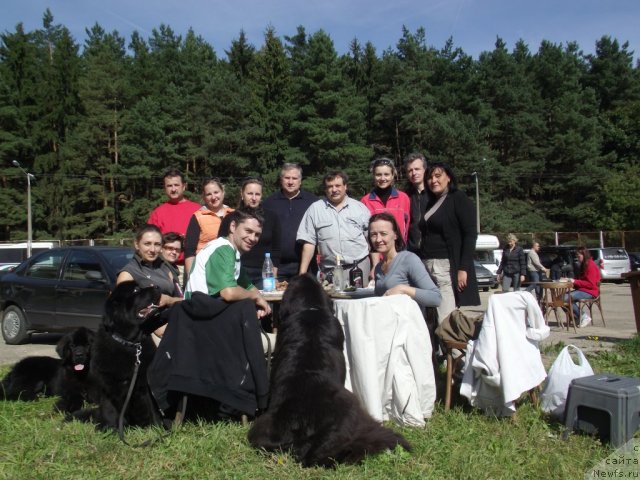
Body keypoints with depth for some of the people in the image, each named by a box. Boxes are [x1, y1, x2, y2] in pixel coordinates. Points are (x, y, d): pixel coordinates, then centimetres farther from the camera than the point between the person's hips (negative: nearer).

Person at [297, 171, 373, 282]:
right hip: (330, 270, 0)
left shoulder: (360, 208, 9)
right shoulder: (315, 209, 5)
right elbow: (309, 242, 3)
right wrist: (302, 273, -4)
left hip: (360, 266, 1)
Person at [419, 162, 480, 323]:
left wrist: (463, 269, -16)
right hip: (427, 266, 7)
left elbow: (470, 235, -8)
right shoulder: (431, 203, 20)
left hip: (449, 267, -7)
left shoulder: (459, 198, 0)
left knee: (447, 321, -13)